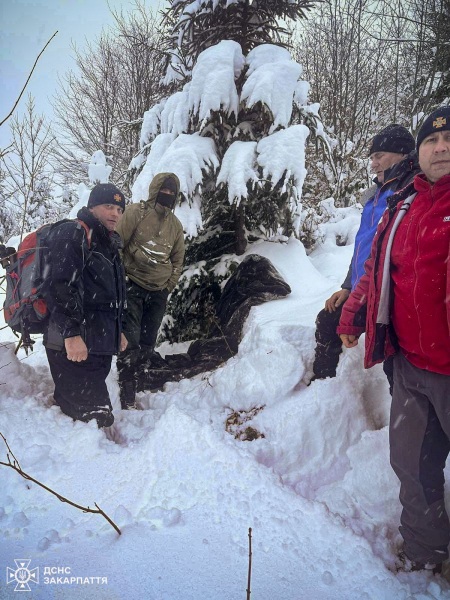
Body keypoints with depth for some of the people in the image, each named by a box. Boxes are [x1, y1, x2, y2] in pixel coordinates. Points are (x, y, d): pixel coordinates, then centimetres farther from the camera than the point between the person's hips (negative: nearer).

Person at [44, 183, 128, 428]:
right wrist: (71, 333, -25)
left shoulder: (108, 245, 23)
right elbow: (61, 286, -19)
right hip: (74, 344, -9)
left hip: (100, 346, 9)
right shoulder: (71, 234, -6)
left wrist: (117, 331, 29)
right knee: (93, 415, -8)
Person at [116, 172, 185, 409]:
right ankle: (127, 395, -3)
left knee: (148, 343, 10)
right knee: (131, 340, -10)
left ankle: (141, 385, 24)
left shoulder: (175, 224, 13)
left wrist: (169, 285, 9)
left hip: (159, 292, 5)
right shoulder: (136, 212, -3)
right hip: (133, 286, -5)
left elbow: (178, 259, 19)